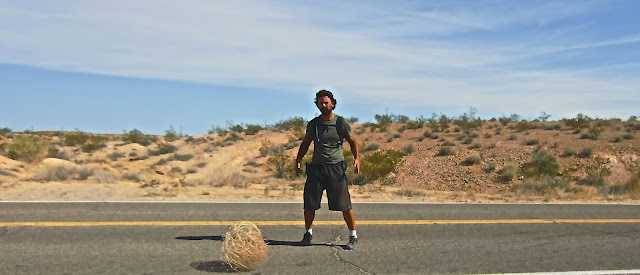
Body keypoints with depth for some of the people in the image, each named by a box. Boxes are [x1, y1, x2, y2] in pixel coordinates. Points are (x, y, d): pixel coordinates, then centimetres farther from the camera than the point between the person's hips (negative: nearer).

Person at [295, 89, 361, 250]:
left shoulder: (341, 123, 0)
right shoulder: (313, 124, 7)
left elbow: (352, 141, 8)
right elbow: (305, 143, 19)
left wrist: (356, 158, -8)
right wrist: (298, 161, 8)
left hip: (336, 167, -3)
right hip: (316, 167, 3)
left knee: (344, 204, -5)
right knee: (309, 203, 2)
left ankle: (353, 236, 9)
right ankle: (308, 233, 23)